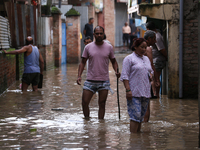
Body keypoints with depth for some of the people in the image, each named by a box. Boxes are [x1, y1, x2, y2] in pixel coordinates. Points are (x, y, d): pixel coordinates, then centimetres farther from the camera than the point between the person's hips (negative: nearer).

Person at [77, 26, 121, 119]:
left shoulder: (109, 47, 3)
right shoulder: (88, 47, 2)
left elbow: (113, 61, 13)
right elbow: (83, 62, 6)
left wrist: (116, 71, -6)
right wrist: (79, 76, -6)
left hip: (104, 81, 0)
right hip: (90, 80, 0)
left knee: (102, 104, 3)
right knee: (84, 103, -1)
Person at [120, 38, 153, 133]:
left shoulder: (146, 59, 19)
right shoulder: (129, 59, -4)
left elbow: (151, 71, 31)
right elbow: (125, 76, -9)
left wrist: (151, 75, 6)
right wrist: (128, 90, -18)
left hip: (145, 93, 7)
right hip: (134, 93, -7)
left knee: (141, 116, 9)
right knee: (135, 115, -13)